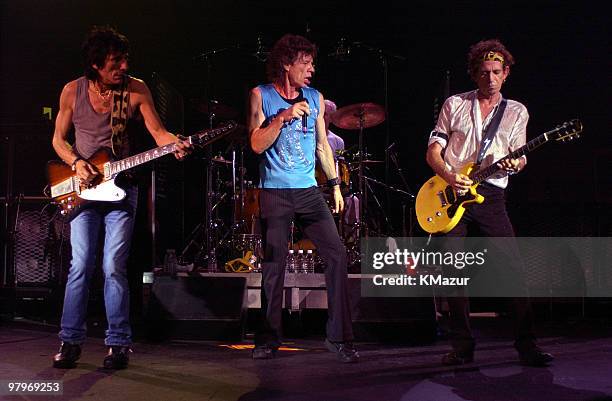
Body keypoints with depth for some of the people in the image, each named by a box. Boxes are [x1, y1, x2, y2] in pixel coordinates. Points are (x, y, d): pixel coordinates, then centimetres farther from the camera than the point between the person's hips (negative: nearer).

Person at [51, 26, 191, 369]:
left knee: (114, 267, -4)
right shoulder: (73, 91, 0)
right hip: (84, 186, 1)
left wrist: (177, 145, -26)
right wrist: (76, 163, -9)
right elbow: (59, 138, 9)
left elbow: (158, 131, -5)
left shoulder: (136, 89, -3)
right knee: (81, 266, -1)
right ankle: (71, 341, 11)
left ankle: (119, 344, 5)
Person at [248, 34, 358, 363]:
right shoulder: (261, 95, 1)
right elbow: (257, 144, -8)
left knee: (337, 254, -7)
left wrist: (335, 184, 13)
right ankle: (268, 339, 15)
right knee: (274, 265, 0)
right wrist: (283, 117, -19)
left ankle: (339, 336, 3)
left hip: (309, 191, 3)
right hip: (274, 193, -3)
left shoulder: (315, 98, 10)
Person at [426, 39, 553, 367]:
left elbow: (520, 157, 11)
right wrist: (449, 176, -12)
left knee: (515, 267, -8)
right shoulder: (454, 105, 11)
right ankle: (462, 346, 10)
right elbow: (432, 151, 7)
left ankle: (526, 345, 1)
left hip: (490, 195, 0)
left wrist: (516, 164, -14)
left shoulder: (517, 112, 13)